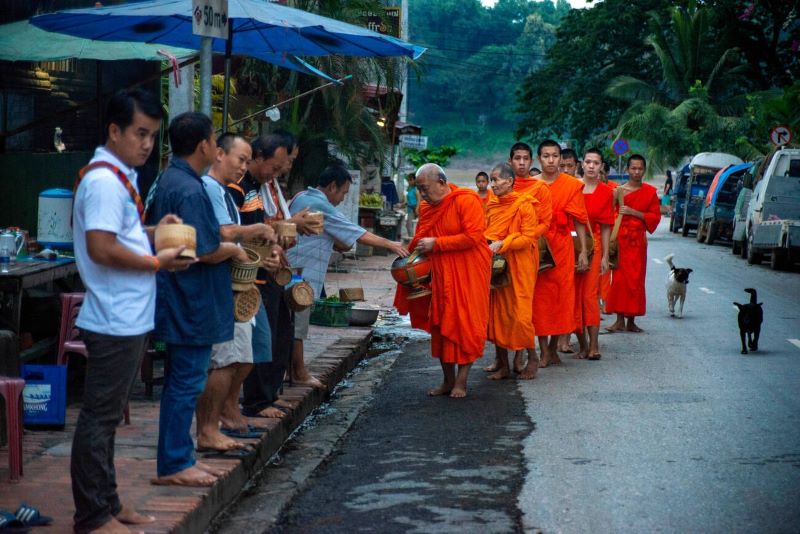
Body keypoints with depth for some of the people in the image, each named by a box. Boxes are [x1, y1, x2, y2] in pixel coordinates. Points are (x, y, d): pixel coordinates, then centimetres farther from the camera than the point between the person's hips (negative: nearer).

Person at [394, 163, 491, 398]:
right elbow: (420, 240, 22)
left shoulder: (466, 201, -13)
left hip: (467, 274, -7)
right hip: (440, 275, 7)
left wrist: (436, 244, -18)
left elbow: (473, 237, -21)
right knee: (441, 326, 7)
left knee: (465, 326, -4)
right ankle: (448, 380, 15)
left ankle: (461, 382, 2)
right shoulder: (426, 207, 9)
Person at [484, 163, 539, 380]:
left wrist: (502, 244, -19)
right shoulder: (492, 205, 11)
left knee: (520, 313, -7)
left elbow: (528, 238, -13)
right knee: (497, 313, 5)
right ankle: (503, 365, 12)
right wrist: (488, 244, 2)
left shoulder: (525, 205, -8)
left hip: (518, 267, -6)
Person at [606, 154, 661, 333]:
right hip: (620, 238, 0)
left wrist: (634, 212, -9)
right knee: (619, 278, -3)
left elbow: (656, 216, 1)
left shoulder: (650, 192, 6)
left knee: (635, 280, 1)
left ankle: (631, 321, 7)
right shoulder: (618, 190, 4)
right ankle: (619, 320, 1)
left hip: (638, 239, 0)